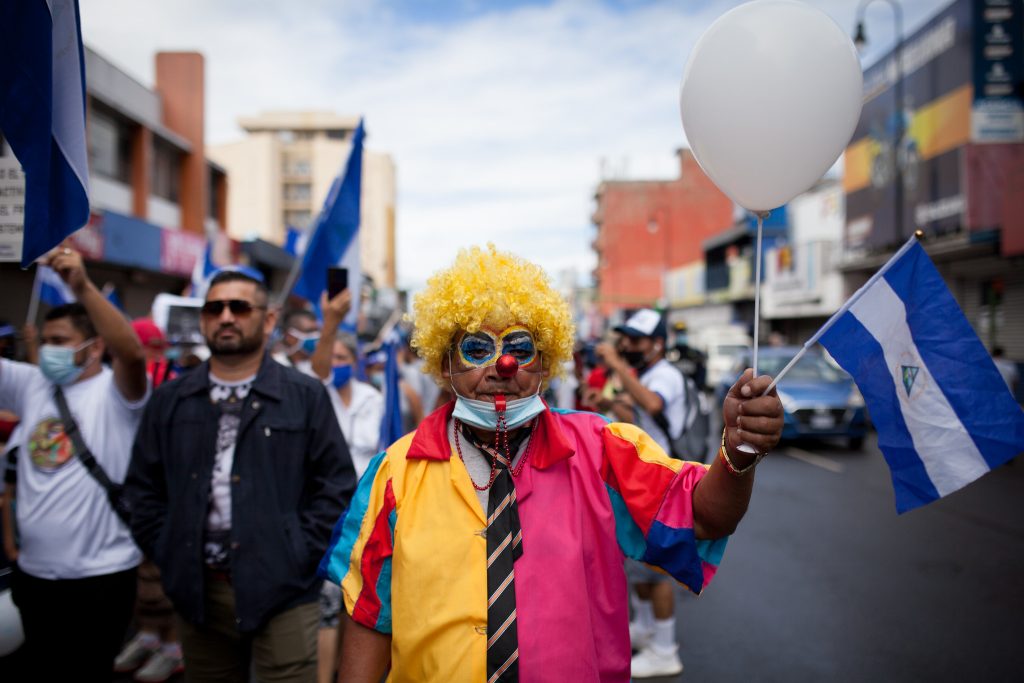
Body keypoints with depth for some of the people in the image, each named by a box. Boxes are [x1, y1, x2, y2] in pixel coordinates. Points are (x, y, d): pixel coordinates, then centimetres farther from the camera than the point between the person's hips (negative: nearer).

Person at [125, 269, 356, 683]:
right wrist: (167, 555, 2)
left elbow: (336, 485, -2)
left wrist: (299, 555, -9)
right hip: (197, 591, 3)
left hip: (281, 591, -3)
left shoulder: (306, 396, 0)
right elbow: (142, 488, 12)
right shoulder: (169, 400, 9)